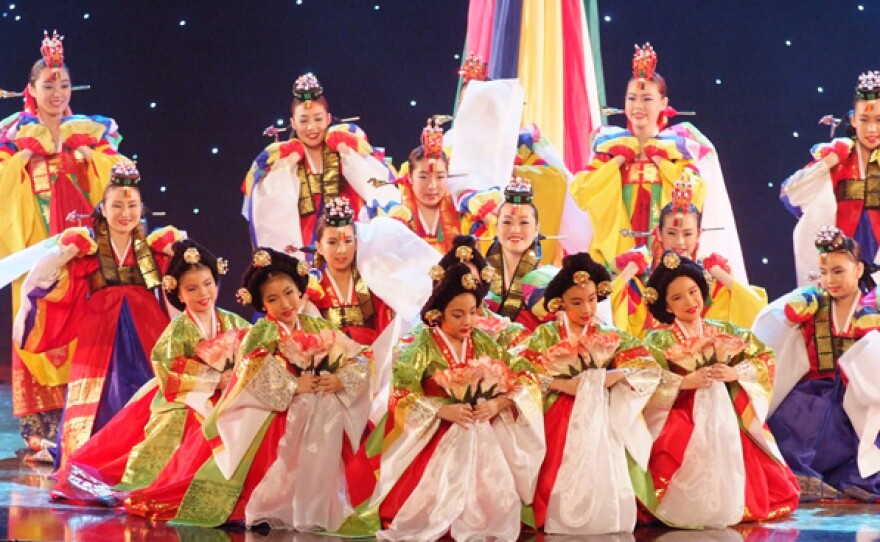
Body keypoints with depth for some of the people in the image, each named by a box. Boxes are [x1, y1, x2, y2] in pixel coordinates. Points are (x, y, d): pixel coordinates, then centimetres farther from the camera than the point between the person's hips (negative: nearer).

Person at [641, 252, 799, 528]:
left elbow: (765, 360, 7)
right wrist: (684, 382, -20)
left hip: (727, 419, 4)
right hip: (682, 421, -3)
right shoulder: (658, 341, -1)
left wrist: (736, 373, -10)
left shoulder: (726, 333, 10)